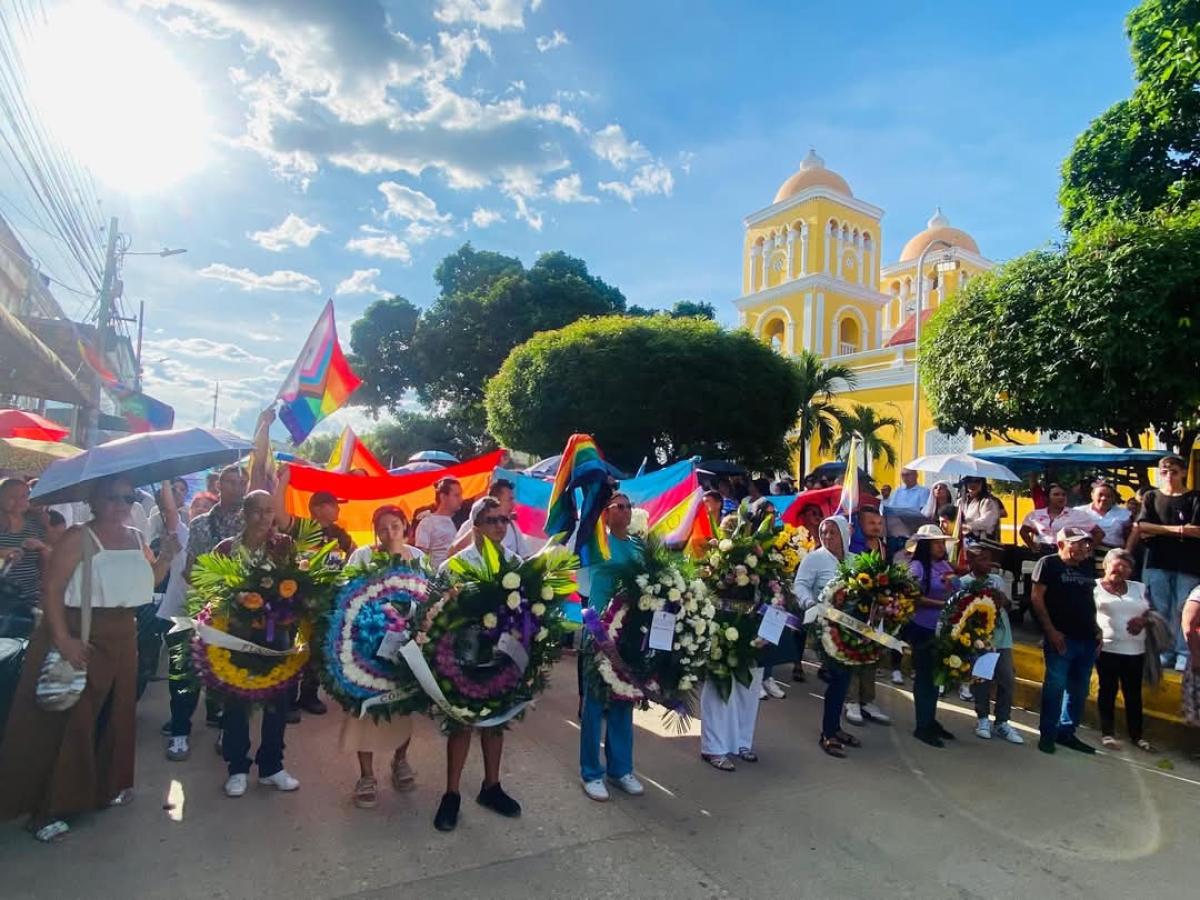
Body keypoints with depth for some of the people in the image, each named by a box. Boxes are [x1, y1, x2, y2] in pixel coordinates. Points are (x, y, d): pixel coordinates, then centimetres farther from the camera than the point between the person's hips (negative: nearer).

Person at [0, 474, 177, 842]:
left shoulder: (135, 538, 8)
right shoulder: (78, 537, -13)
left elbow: (147, 579, 16)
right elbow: (51, 589, -17)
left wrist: (166, 556, -3)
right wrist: (62, 639, -25)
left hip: (121, 639, 7)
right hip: (80, 637, -7)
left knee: (115, 716, 15)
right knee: (68, 720, -2)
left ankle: (108, 787, 31)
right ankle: (48, 810, 9)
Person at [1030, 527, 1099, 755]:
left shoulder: (1086, 567, 15)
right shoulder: (1049, 564, -5)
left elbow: (1090, 601, 22)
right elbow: (1036, 597, -10)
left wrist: (1096, 630, 12)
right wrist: (1051, 631, -15)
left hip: (1087, 638, 7)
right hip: (1061, 638, -7)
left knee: (1079, 689, 12)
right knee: (1055, 686, -6)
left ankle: (1066, 732, 23)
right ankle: (1047, 734, 4)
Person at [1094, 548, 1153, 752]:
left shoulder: (1139, 588, 10)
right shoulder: (1095, 587, -3)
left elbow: (1148, 613, 15)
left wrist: (1143, 621, -7)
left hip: (1135, 650, 4)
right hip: (1107, 648, -4)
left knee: (1134, 693, 10)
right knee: (1108, 690, 4)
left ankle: (1137, 735, 21)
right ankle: (1108, 733, 13)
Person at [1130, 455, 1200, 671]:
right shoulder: (1151, 497, 10)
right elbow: (1142, 528, -2)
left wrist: (1157, 530, -8)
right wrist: (1177, 529, -9)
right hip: (1157, 563, 1)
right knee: (1159, 610, 3)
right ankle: (1164, 653, 10)